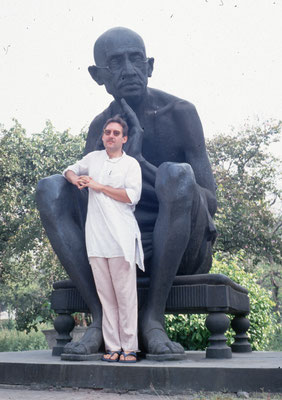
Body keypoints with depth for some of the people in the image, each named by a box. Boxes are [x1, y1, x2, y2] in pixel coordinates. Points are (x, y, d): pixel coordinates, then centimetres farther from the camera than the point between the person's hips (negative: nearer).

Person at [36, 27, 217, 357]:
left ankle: (152, 317, -25)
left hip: (183, 252, -3)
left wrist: (139, 163, -22)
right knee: (50, 189, -14)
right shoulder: (99, 128, 6)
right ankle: (102, 318, -21)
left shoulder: (180, 113, -6)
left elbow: (210, 202, -12)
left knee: (175, 173, -32)